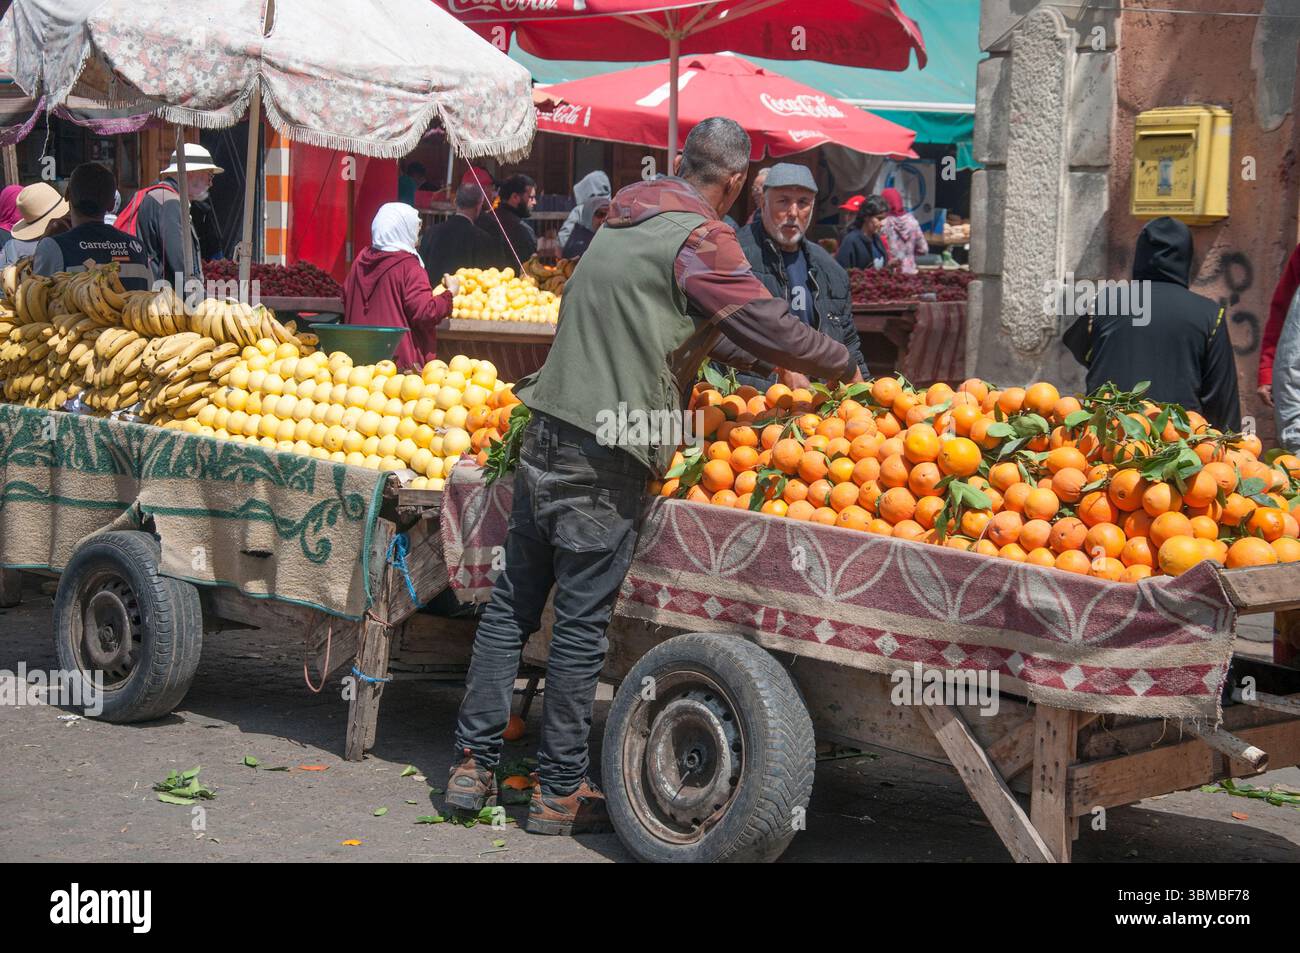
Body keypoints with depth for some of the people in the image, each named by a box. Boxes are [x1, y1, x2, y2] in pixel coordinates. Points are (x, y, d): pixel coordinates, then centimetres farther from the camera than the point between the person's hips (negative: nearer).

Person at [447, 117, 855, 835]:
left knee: (514, 603, 12)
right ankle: (559, 793, 6)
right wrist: (841, 365, 7)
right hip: (603, 459, -8)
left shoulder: (623, 220, 19)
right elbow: (768, 324, -10)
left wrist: (771, 364, 29)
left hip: (546, 433, 8)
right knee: (581, 623, -1)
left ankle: (473, 764, 16)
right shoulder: (699, 237, -9)